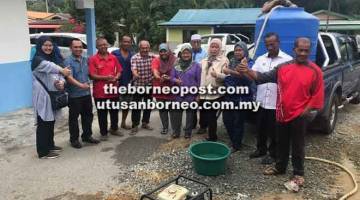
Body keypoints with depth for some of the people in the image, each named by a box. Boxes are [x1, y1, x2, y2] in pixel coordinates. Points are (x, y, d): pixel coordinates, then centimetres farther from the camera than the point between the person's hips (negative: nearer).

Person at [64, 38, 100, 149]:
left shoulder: (85, 59, 10)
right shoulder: (68, 61, -11)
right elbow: (69, 77, -24)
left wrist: (88, 84, 13)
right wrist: (81, 85, -36)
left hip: (86, 93, 6)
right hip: (74, 95, -6)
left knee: (88, 115, 15)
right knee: (74, 118, 4)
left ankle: (87, 136, 29)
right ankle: (74, 139, 16)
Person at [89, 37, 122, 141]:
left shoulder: (113, 57, 8)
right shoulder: (93, 59, -7)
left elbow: (119, 71, 11)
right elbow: (92, 75, -12)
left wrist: (115, 78, -9)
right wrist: (105, 78, -23)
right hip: (100, 91, -4)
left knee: (115, 110, 17)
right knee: (102, 113, 7)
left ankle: (114, 129, 36)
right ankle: (103, 133, 20)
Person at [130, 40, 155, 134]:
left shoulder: (152, 56, 1)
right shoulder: (134, 58, -10)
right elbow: (134, 69, -22)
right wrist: (136, 75, -42)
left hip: (149, 85, 4)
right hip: (138, 85, -3)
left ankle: (145, 123, 30)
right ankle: (135, 126, 10)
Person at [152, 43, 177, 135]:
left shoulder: (175, 60, -5)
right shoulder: (156, 60, 1)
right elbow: (155, 72, -13)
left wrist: (169, 78, -26)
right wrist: (160, 78, -36)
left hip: (172, 88, -2)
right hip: (159, 88, 3)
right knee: (162, 108, 9)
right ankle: (165, 127, 22)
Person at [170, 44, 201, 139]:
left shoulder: (196, 65, -2)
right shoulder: (176, 65, 6)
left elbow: (199, 80, -2)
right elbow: (172, 77, 6)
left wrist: (198, 94, -4)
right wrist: (176, 80, -19)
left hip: (191, 94, -2)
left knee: (190, 113, 7)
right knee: (176, 113, 5)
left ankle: (188, 132, 20)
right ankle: (176, 132, 19)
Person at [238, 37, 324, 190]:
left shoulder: (315, 71, -7)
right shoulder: (283, 67, 2)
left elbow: (317, 95, -5)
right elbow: (263, 77, -2)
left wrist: (306, 111, -9)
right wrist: (247, 71, -16)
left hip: (299, 115, -4)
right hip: (282, 113, 4)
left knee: (297, 146, 7)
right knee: (282, 143, 18)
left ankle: (298, 174, 22)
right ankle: (280, 167, 35)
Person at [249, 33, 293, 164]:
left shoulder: (287, 60, -6)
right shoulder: (260, 59, 8)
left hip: (277, 103, -4)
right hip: (261, 101, 5)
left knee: (274, 131, 8)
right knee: (260, 128, 18)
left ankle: (273, 154, 26)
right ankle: (261, 149, 37)